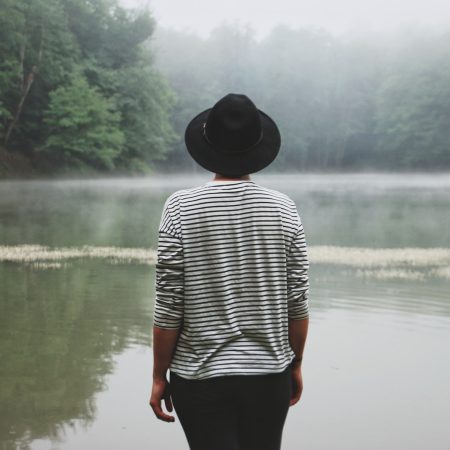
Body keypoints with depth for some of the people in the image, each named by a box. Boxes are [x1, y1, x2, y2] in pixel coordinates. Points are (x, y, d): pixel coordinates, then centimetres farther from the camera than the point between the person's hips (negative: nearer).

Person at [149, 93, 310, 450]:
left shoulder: (181, 208, -9)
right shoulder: (283, 209, -3)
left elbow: (169, 305, -10)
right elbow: (297, 301, -2)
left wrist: (159, 376, 1)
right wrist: (296, 364, 12)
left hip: (201, 376, -2)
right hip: (269, 374, 2)